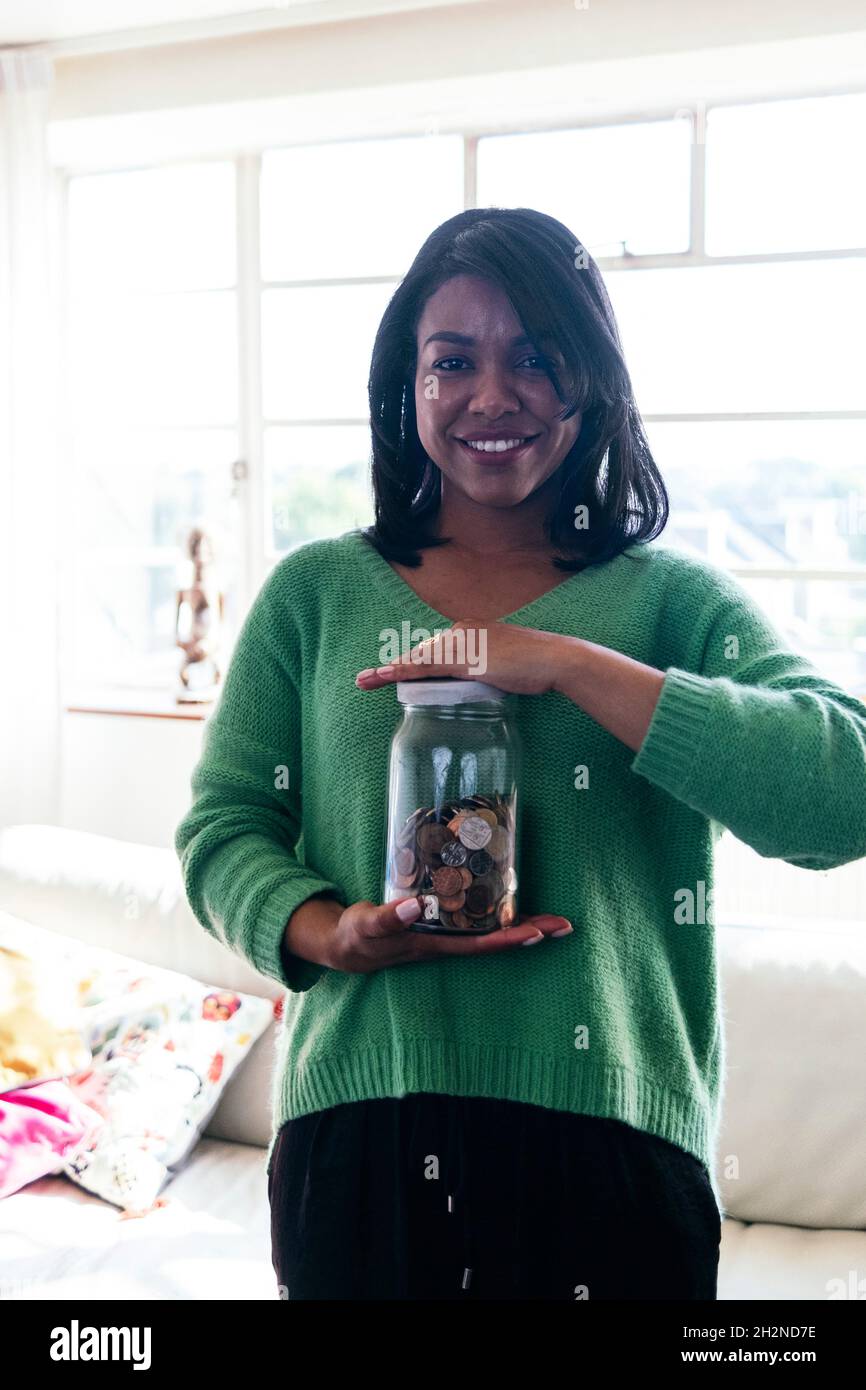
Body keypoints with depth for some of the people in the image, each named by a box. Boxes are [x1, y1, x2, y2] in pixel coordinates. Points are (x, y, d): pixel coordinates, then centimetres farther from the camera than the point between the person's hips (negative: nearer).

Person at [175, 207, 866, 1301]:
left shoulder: (673, 601, 1)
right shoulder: (314, 594, 5)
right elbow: (222, 829, 3)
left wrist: (565, 663, -19)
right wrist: (335, 936, -17)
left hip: (612, 1140, 0)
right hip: (361, 1131, 1)